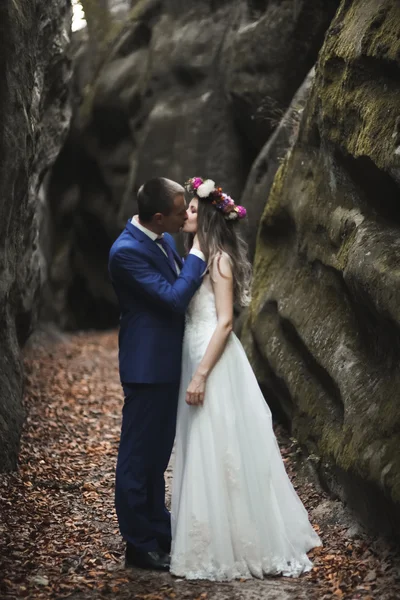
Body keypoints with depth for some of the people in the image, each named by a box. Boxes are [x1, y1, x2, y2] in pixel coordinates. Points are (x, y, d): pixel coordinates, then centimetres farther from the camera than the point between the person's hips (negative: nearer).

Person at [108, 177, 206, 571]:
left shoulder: (162, 239, 6)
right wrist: (198, 251, -18)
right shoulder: (127, 251, -21)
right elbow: (174, 299, -23)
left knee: (157, 454, 19)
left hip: (166, 363, 9)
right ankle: (140, 546, 14)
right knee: (138, 456, 3)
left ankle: (159, 531, 32)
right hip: (147, 366, -9)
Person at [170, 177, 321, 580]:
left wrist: (201, 375, -22)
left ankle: (226, 548, 7)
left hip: (214, 364, -9)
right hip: (198, 358, 9)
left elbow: (224, 322, -17)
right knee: (203, 452, 14)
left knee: (218, 452, -3)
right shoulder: (199, 256, 14)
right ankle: (215, 540, 25)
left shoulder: (219, 259, -12)